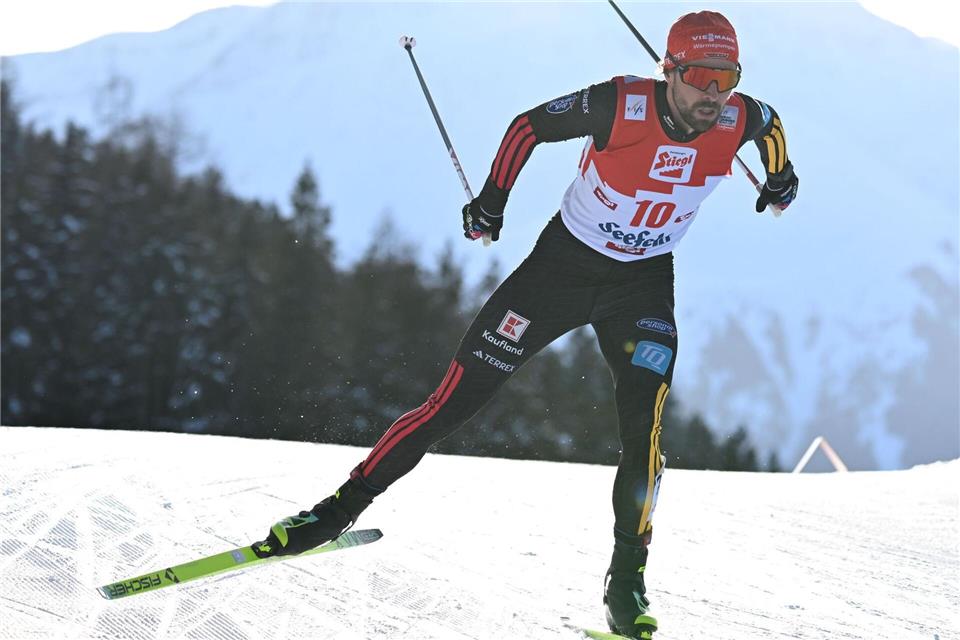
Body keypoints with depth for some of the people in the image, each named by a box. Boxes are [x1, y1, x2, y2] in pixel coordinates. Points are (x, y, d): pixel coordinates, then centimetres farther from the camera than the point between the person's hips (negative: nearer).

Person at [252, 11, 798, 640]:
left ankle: (627, 583, -3)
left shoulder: (739, 120, -16)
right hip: (563, 262, -2)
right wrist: (492, 200, -8)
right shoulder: (619, 105, -25)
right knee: (455, 401, -3)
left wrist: (781, 179, 17)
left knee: (644, 427, -17)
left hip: (644, 283, 2)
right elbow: (529, 126, -9)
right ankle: (344, 507, 8)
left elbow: (772, 121, 11)